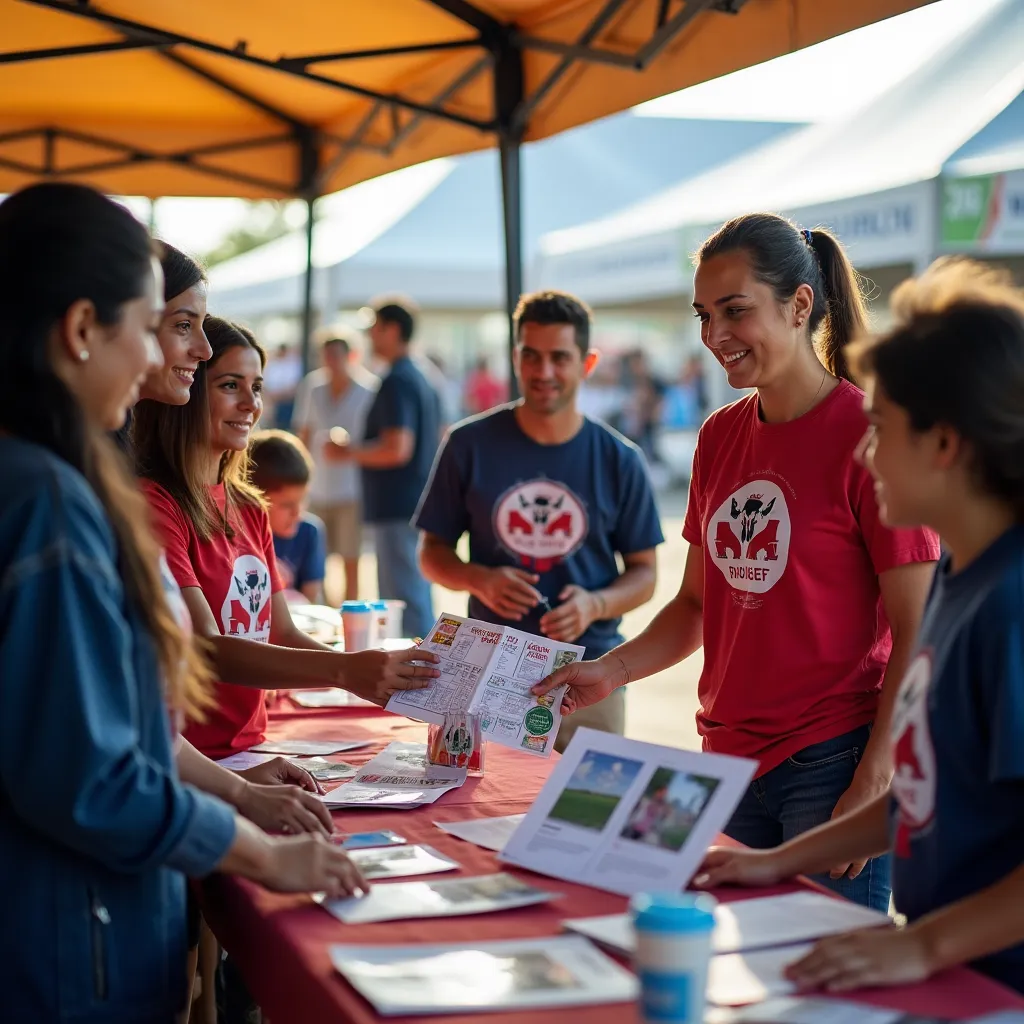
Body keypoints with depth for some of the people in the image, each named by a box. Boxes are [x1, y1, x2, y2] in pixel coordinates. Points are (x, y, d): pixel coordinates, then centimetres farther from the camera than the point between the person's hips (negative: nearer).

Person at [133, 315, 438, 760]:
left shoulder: (249, 509, 16)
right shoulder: (153, 504, -12)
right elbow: (205, 649, -19)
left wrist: (378, 674, -3)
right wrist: (342, 670, -29)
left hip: (249, 751, 8)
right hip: (183, 762, -8)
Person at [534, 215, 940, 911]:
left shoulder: (867, 434, -10)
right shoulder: (720, 435, 10)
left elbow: (917, 632, -11)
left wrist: (872, 787, -16)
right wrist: (610, 672, 1)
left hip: (831, 765, -6)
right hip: (728, 761, 6)